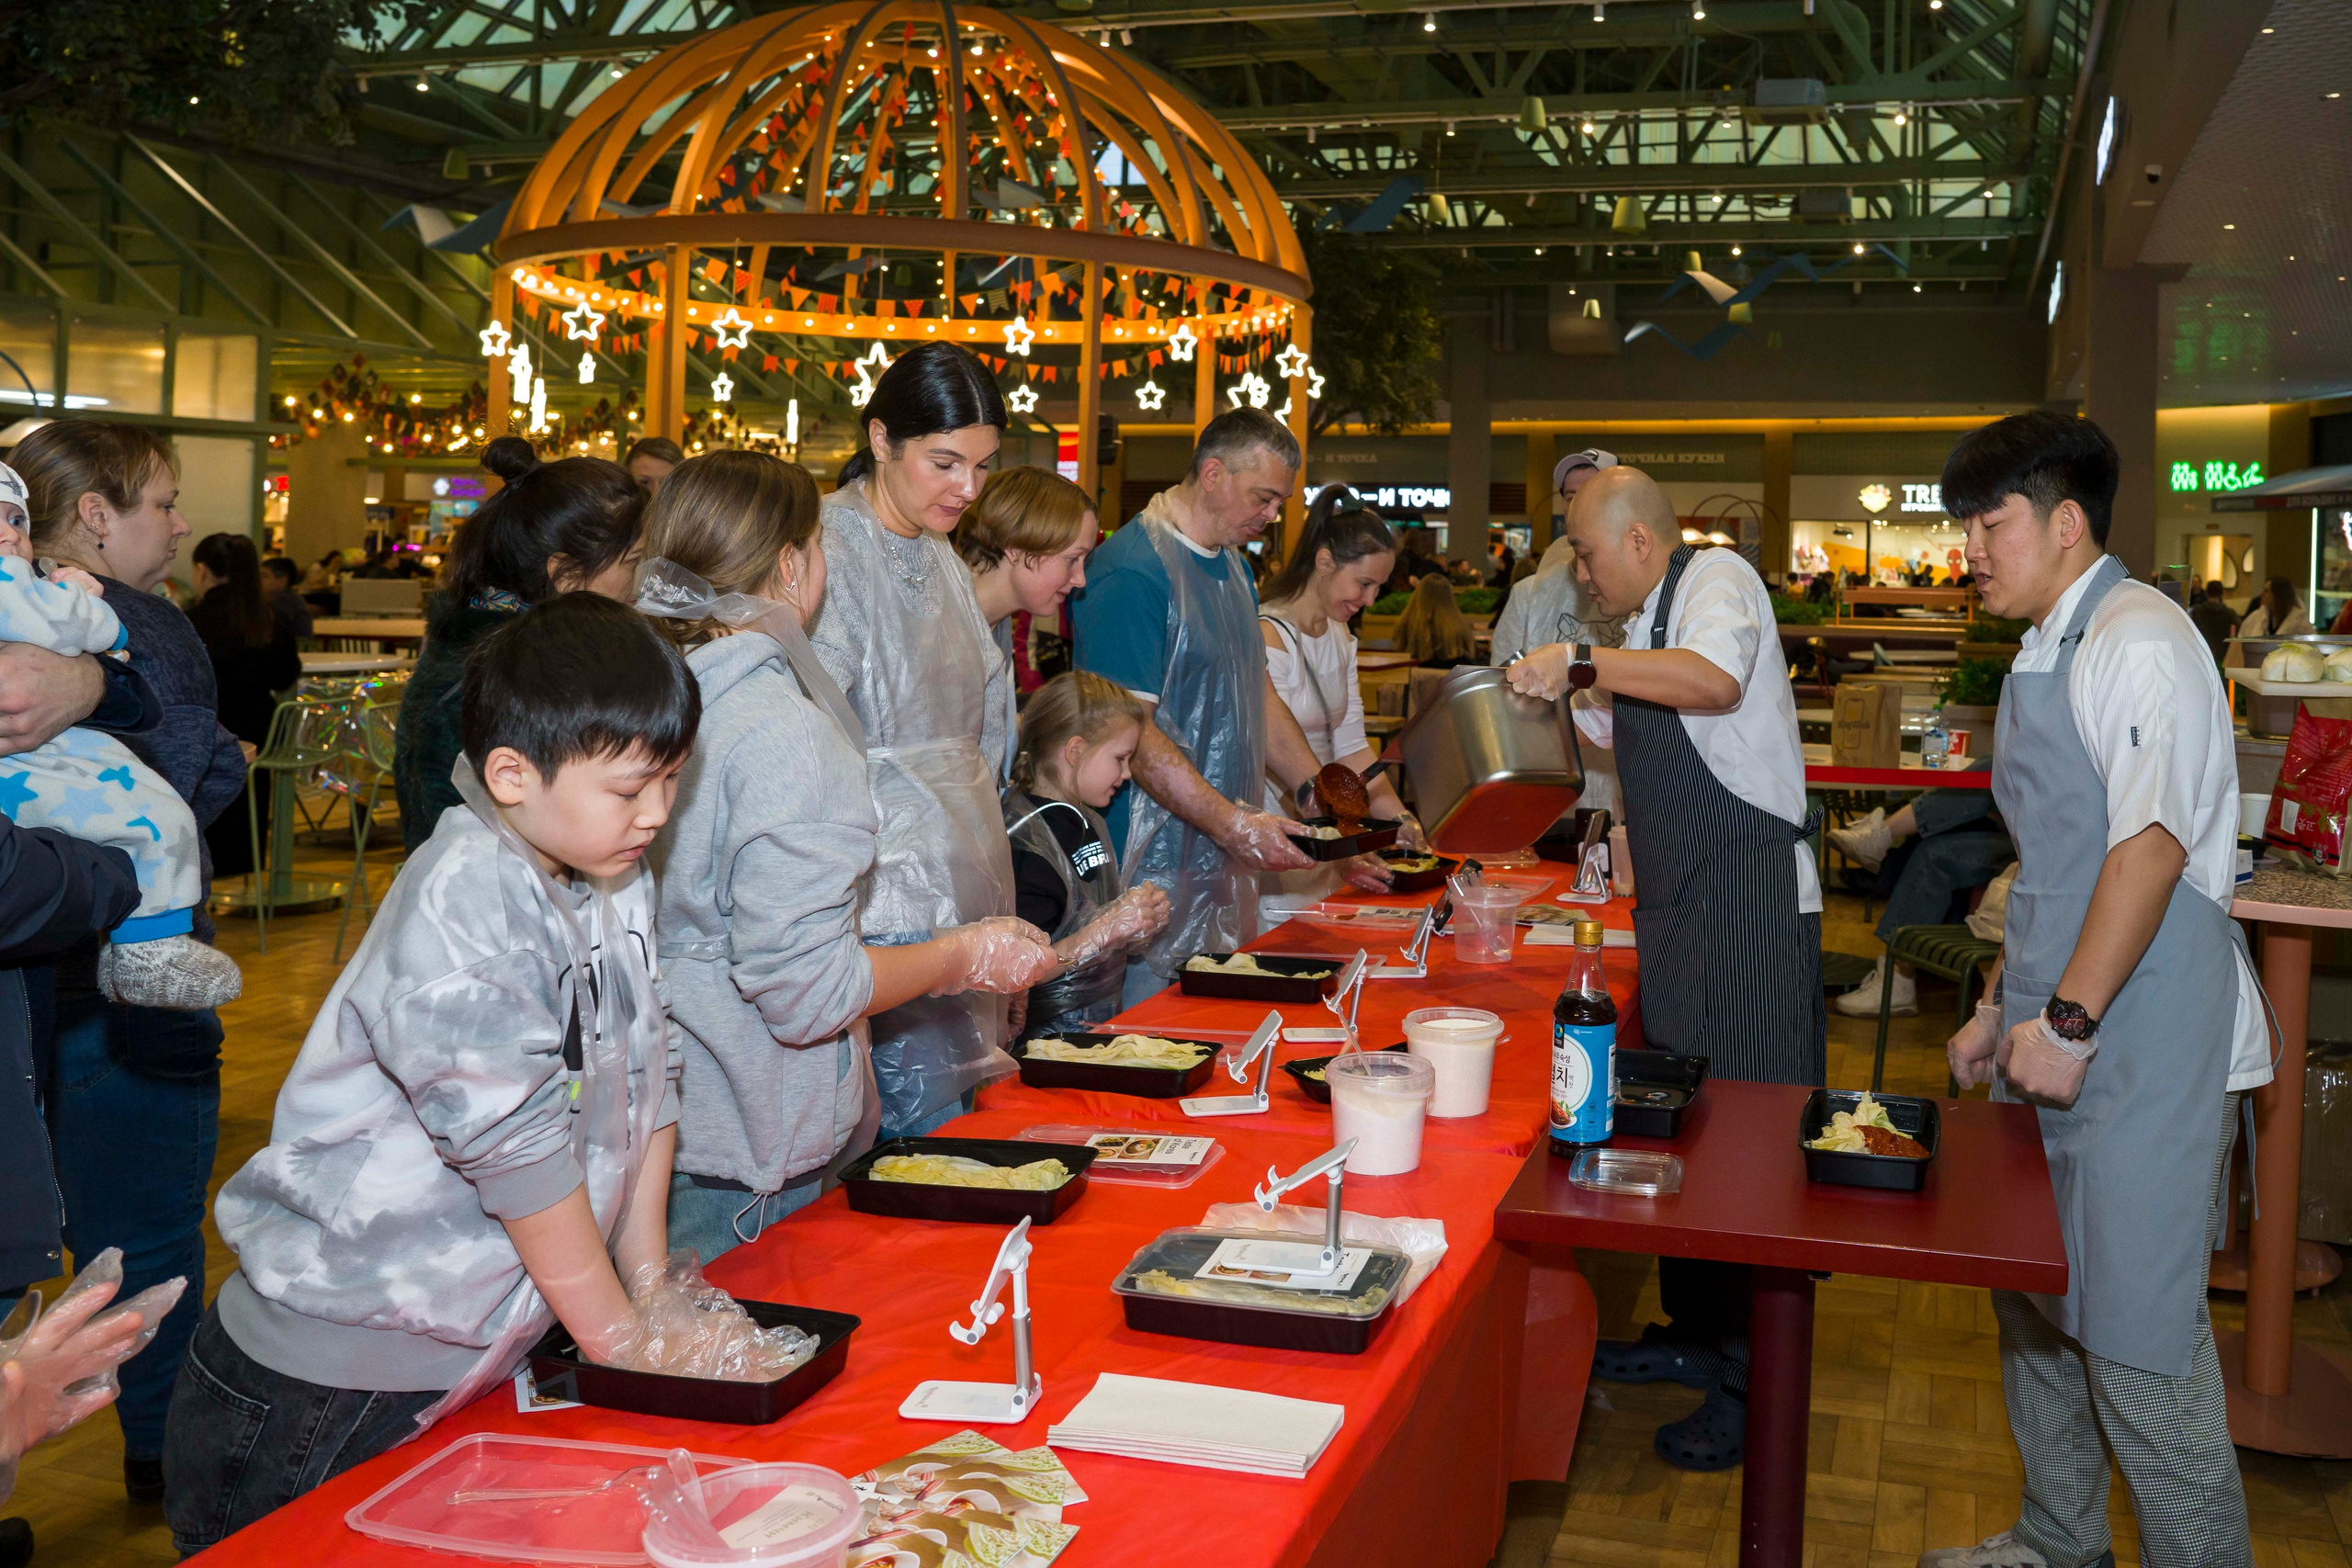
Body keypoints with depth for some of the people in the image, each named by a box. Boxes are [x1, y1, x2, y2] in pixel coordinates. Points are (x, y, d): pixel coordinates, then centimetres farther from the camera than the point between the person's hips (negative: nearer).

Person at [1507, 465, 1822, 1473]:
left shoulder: (1716, 578, -9)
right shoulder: (1650, 622, 19)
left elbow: (1715, 678, -31)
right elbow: (1638, 739, 29)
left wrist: (1582, 662, -28)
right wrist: (1580, 695, 16)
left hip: (1748, 900, -10)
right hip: (1679, 903, 10)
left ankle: (1753, 1380, 4)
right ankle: (1693, 1335, 30)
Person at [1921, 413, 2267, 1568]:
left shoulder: (2136, 640, -14)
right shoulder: (2044, 657, 16)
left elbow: (2151, 844, -24)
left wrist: (2069, 1019, -24)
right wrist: (2004, 1008, 21)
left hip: (2141, 1048, -10)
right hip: (2057, 1039, 10)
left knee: (2136, 1344, -6)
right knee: (2035, 1308, 18)